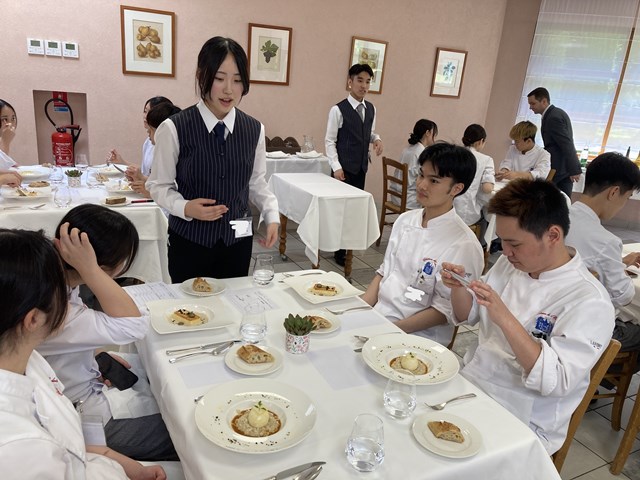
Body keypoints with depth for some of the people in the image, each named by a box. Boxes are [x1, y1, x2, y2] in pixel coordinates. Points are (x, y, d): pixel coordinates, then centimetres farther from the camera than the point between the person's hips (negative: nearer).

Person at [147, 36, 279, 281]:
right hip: (189, 241, -2)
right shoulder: (174, 129, -11)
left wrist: (272, 216, -6)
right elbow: (159, 185, -3)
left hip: (237, 240, 3)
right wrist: (186, 208, -21)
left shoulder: (255, 129, -1)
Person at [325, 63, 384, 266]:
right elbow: (330, 141, -10)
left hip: (361, 166, 6)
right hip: (344, 168, -6)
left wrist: (377, 139, -4)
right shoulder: (338, 110, -11)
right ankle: (339, 250, 11)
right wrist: (336, 166, -18)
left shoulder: (371, 109, 7)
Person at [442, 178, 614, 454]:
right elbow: (467, 317, 11)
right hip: (469, 384, 6)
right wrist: (458, 288, -11)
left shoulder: (590, 302, -19)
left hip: (522, 425, -6)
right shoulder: (511, 264, 1)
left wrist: (506, 319, -35)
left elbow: (556, 382, -25)